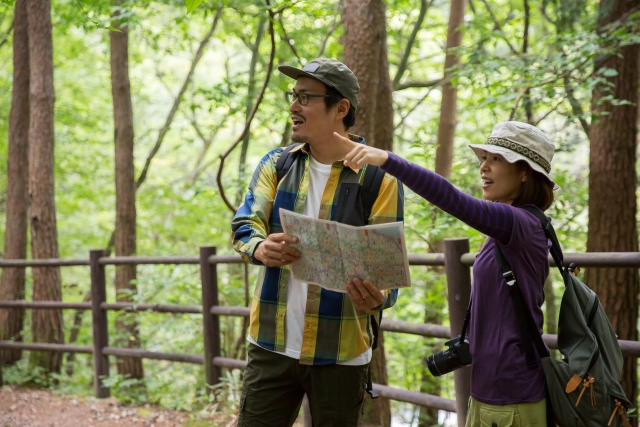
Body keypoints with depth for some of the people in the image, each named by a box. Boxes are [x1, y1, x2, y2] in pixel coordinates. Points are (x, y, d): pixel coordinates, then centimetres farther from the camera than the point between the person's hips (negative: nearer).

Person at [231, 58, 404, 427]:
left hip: (340, 352, -2)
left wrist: (377, 298, -32)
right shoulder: (276, 165, 6)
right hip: (272, 345, 3)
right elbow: (245, 225, -3)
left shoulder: (379, 178, -6)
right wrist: (260, 248, -28)